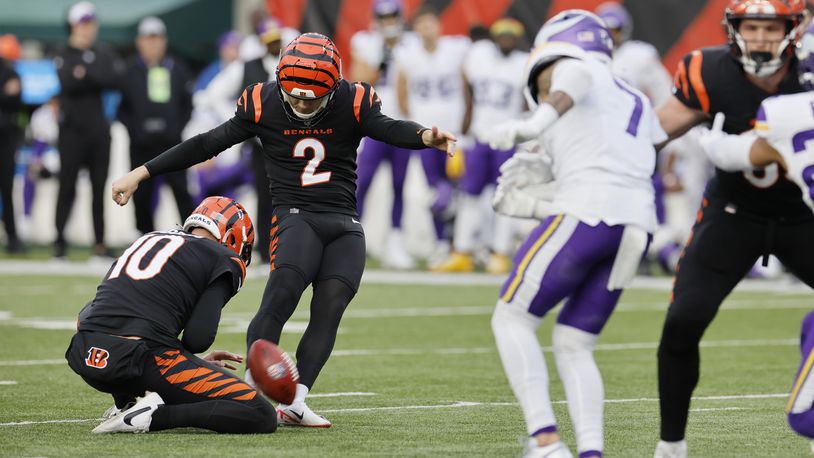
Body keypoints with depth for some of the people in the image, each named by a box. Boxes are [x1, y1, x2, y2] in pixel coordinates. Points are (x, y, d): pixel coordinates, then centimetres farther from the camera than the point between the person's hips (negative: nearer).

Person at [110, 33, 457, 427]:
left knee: (329, 309, -14)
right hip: (295, 216, -2)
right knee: (283, 291, -26)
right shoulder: (263, 104, -1)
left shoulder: (353, 104, -1)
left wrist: (426, 137, -42)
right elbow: (206, 145, 4)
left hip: (345, 226, 2)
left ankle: (294, 403, -15)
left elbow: (389, 129, -18)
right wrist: (140, 174, 3)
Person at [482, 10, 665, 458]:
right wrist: (533, 209, 32)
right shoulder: (636, 103, 31)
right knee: (572, 345, 14)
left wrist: (536, 122, -34)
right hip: (636, 225, 7)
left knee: (512, 320, 5)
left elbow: (579, 75, -17)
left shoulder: (576, 70, 9)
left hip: (587, 212, -7)